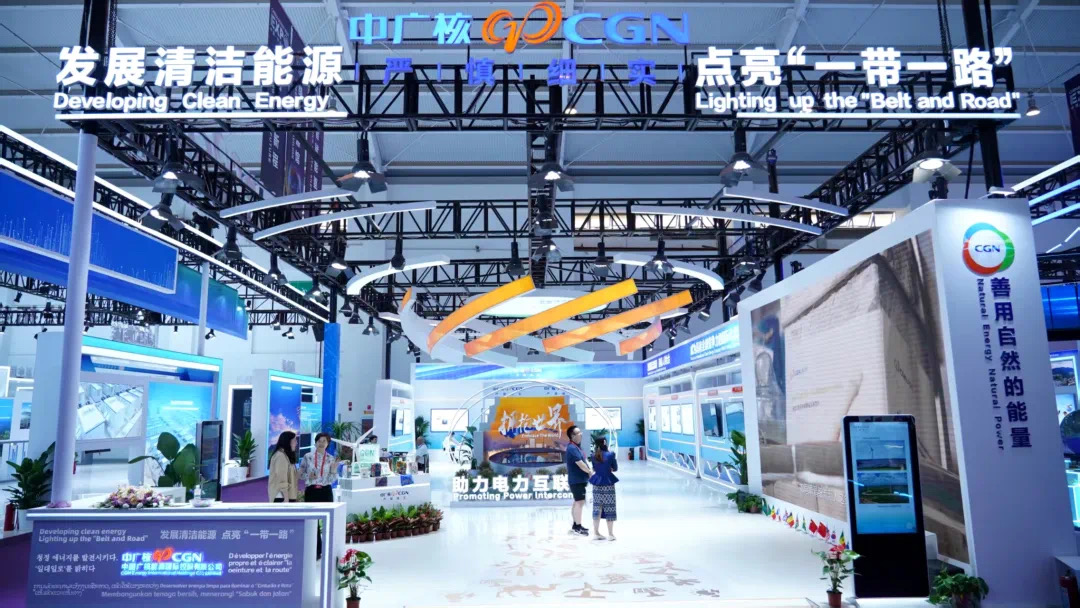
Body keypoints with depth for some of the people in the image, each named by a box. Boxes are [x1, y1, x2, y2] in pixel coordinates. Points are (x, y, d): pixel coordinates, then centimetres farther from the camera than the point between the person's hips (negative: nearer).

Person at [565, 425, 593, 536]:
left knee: (577, 502, 15)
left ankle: (576, 525, 23)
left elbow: (584, 461, 16)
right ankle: (577, 528, -5)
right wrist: (591, 472, -9)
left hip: (580, 479, 10)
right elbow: (580, 464, -21)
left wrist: (589, 472, 3)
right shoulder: (572, 448, -19)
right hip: (577, 480, -10)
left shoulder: (577, 446, 14)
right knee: (580, 502, -8)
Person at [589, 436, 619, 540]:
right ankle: (610, 534, 6)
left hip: (597, 484, 4)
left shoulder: (594, 455, 1)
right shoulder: (610, 455, -10)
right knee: (609, 509, 3)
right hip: (608, 483, -4)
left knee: (597, 508, 9)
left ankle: (597, 533, 14)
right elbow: (615, 469, 1)